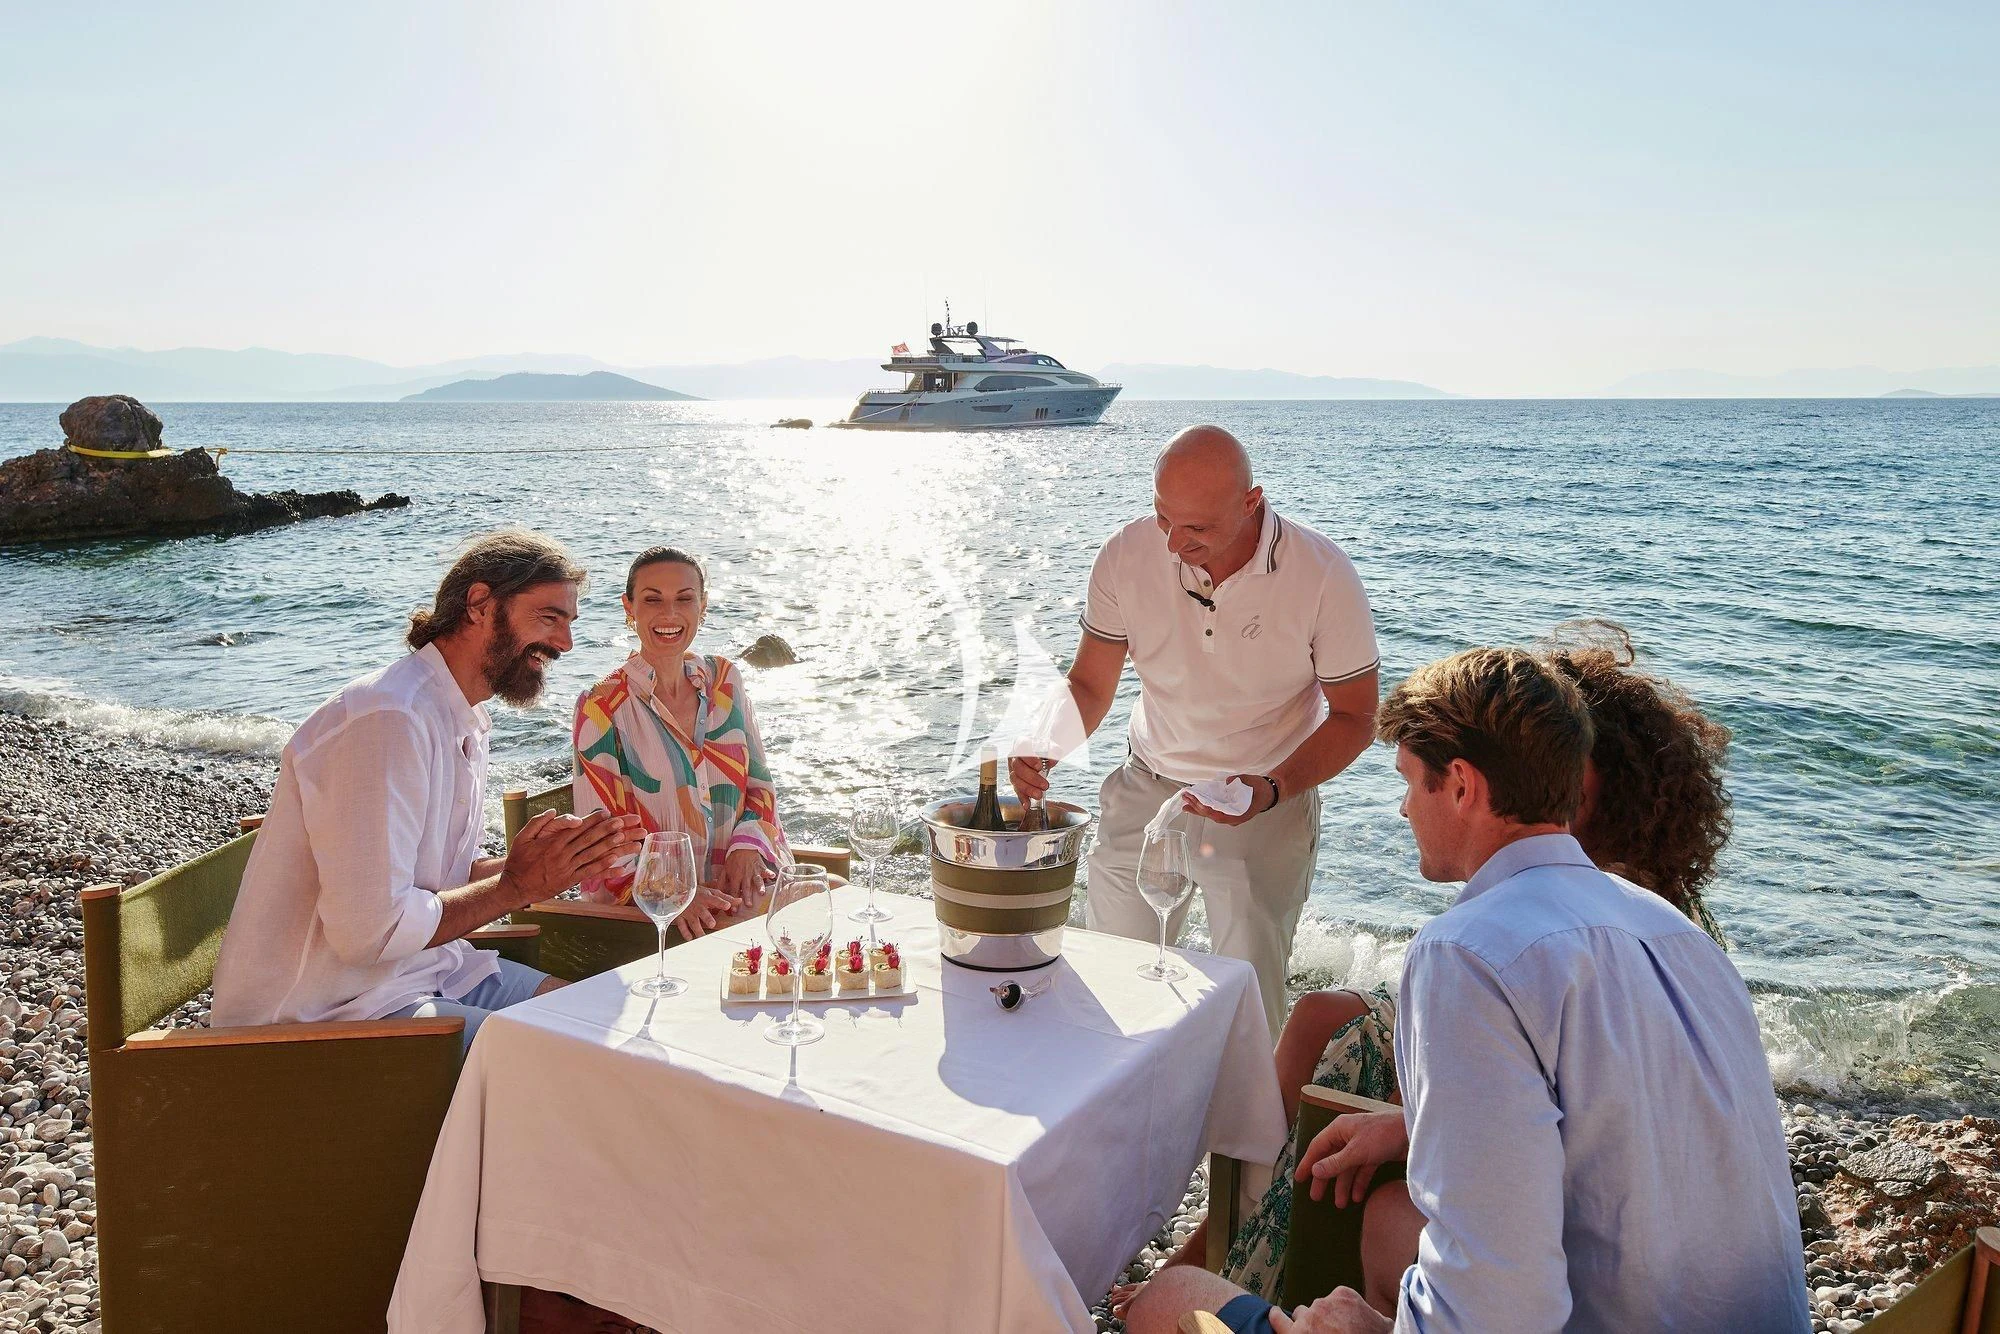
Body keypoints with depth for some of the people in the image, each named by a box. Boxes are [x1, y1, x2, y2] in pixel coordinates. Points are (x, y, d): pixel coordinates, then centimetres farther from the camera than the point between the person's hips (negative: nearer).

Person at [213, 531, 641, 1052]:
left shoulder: (464, 722, 10)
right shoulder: (388, 719, -23)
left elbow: (446, 876, 10)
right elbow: (369, 929, -28)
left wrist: (546, 864, -7)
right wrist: (516, 886, -17)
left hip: (427, 968, 10)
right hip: (332, 1011, -9)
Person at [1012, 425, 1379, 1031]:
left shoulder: (1324, 576, -19)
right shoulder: (1127, 555, -13)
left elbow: (1353, 715, -9)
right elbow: (1089, 683, -2)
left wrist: (1272, 790, -25)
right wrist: (1043, 752, -22)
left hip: (1267, 805, -2)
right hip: (1146, 789, 3)